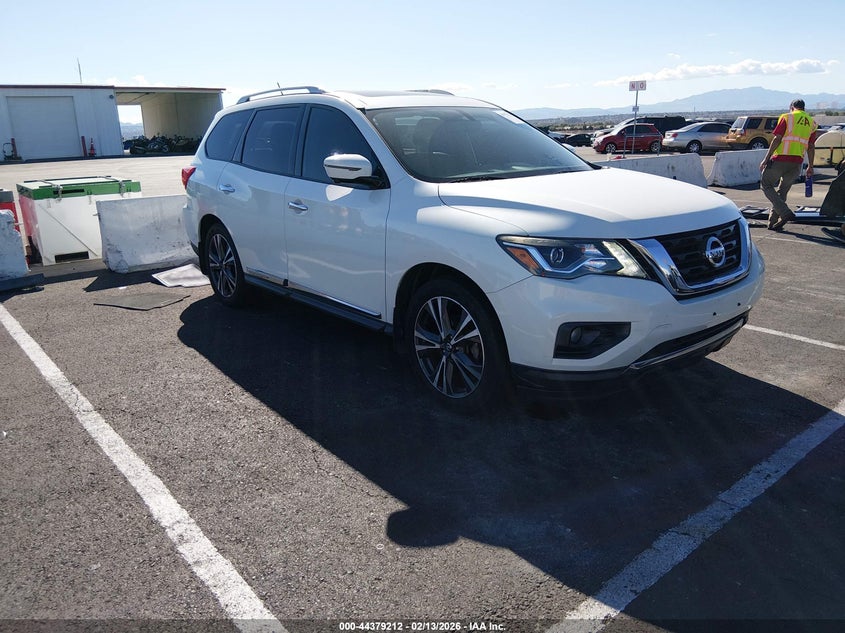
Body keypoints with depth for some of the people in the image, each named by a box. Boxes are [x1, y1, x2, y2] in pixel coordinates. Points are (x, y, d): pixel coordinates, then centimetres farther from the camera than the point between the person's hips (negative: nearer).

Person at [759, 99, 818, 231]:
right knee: (782, 191, 15)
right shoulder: (812, 123, 16)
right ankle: (773, 223, 13)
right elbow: (811, 147, 14)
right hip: (797, 162, 5)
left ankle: (785, 213, -10)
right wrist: (810, 167, 19)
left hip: (780, 159, -5)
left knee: (766, 185, 6)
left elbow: (777, 139, -7)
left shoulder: (786, 117, 2)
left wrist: (766, 159, -6)